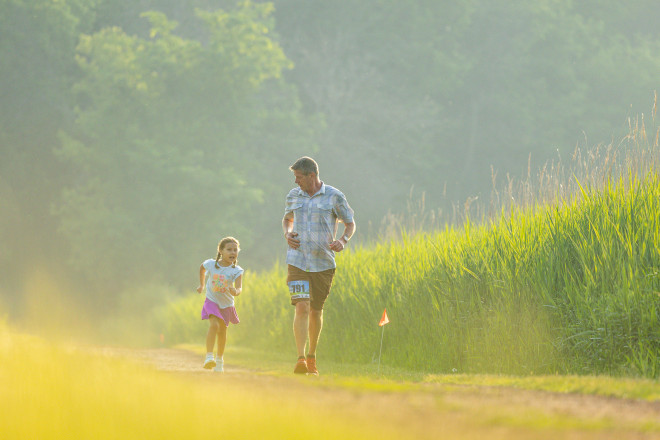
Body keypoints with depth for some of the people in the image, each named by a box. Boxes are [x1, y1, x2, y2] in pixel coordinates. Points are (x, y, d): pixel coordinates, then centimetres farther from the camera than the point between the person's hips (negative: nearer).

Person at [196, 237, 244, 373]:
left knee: (222, 332, 15)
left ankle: (219, 359, 36)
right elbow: (202, 268, 10)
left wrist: (235, 291, -52)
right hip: (212, 301, -2)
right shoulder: (211, 264, -15)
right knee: (213, 326, -25)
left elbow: (239, 289, -29)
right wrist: (201, 285, 17)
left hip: (226, 304, 2)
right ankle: (209, 357, -29)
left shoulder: (236, 271, -18)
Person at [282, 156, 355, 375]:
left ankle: (312, 356, 29)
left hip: (323, 263, 0)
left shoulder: (334, 197, -2)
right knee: (301, 307, -15)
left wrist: (343, 241, -14)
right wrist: (287, 233, 2)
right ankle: (300, 359, -20)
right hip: (298, 261, 0)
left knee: (316, 311, 10)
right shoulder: (293, 196, 6)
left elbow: (350, 224, 7)